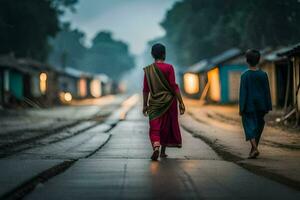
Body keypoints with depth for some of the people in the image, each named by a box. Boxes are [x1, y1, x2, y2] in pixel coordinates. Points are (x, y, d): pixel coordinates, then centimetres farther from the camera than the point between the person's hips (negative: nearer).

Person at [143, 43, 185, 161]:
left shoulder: (148, 70, 0)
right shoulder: (169, 68, -8)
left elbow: (146, 89, 4)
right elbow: (174, 86, -11)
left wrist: (145, 105, 13)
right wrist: (181, 102, -7)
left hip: (154, 103, 1)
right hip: (169, 101, -1)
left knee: (155, 127, 0)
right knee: (166, 126, 15)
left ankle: (156, 147, -26)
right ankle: (163, 152, 24)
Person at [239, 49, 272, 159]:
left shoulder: (245, 75, -10)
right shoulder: (263, 74, -1)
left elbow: (243, 92, -10)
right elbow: (267, 91, 1)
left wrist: (241, 108, -6)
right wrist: (268, 107, 7)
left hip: (249, 105, -3)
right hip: (260, 104, 3)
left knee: (249, 126, 0)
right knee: (258, 125, 15)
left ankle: (255, 148, -20)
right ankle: (253, 149, 23)